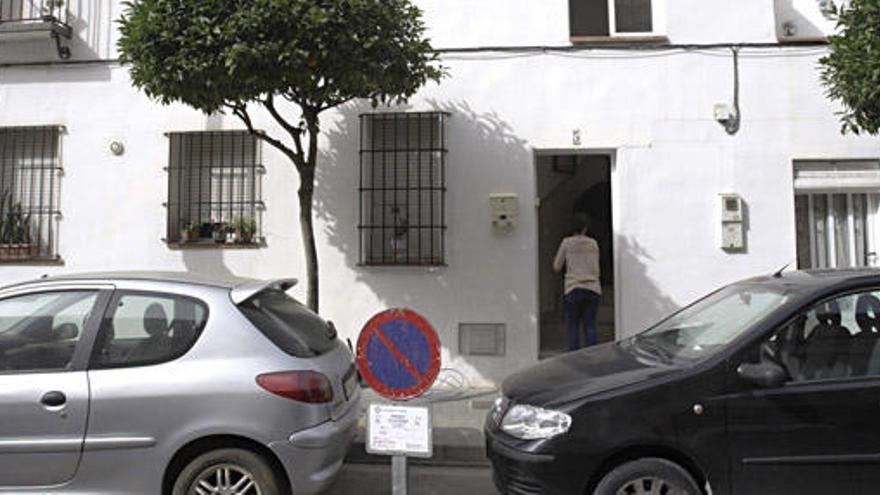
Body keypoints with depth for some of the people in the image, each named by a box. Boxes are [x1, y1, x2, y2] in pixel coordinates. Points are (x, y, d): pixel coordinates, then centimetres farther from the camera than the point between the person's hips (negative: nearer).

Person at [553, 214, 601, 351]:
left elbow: (557, 267, 6)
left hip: (573, 289, -2)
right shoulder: (593, 244, 8)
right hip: (592, 288, 2)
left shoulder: (567, 243, 1)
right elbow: (596, 270, 13)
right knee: (590, 324, 6)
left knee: (573, 325, 1)